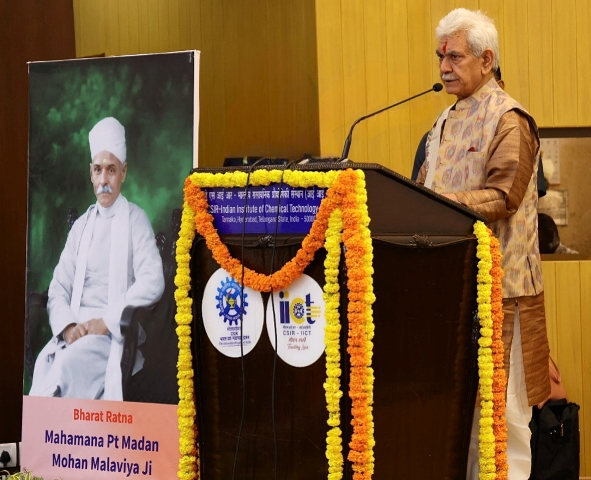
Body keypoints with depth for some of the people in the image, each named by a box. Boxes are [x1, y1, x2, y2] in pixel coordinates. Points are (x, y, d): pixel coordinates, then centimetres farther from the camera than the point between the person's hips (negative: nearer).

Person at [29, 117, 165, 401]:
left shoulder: (135, 221, 5)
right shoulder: (81, 226, 20)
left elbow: (152, 283, -8)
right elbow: (58, 289, 13)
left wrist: (106, 322, -16)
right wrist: (68, 326, -8)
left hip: (115, 335, -4)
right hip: (75, 334, 4)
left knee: (68, 364, -33)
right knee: (44, 365, -28)